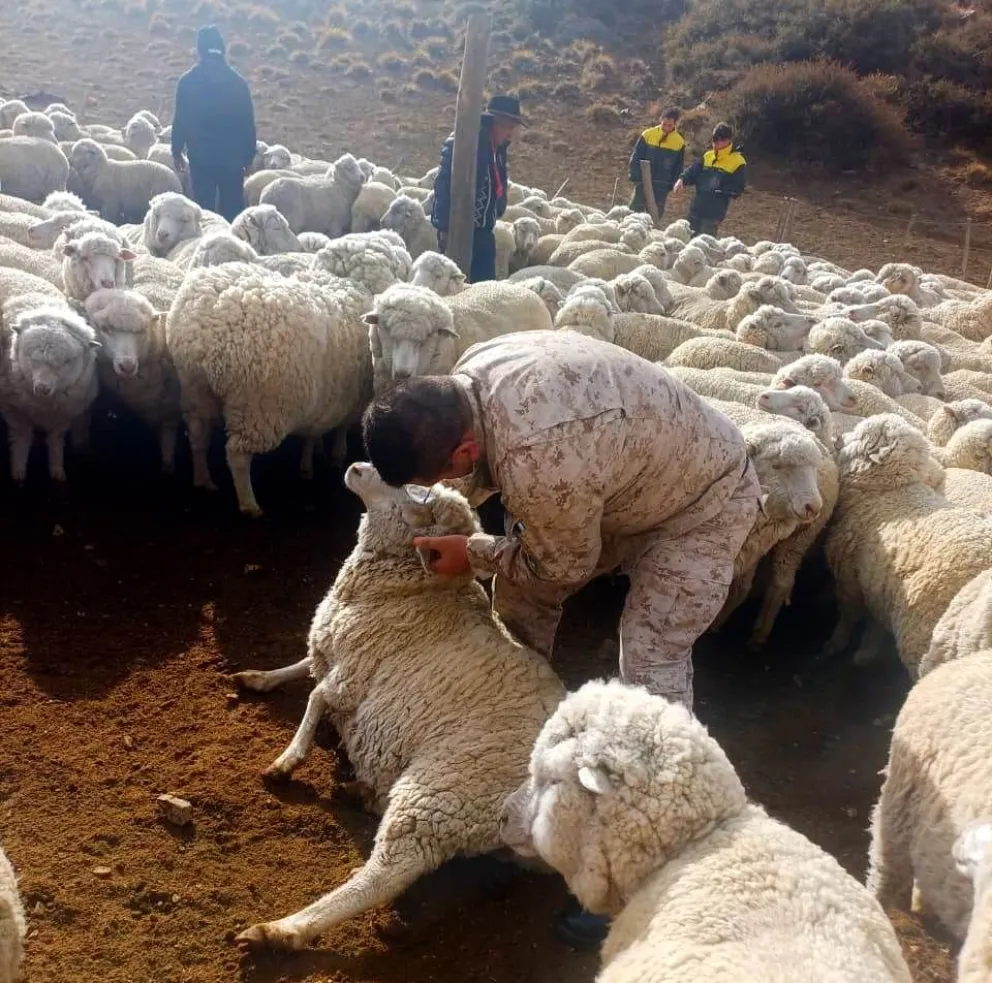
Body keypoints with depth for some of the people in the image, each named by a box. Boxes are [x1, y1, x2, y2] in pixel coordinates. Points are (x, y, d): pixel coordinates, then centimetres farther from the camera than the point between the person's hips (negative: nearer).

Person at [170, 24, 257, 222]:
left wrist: (177, 151, 10)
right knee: (232, 207, 9)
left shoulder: (187, 82, -5)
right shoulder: (238, 82, -4)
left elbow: (180, 120, -2)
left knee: (203, 206, 7)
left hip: (200, 155, 0)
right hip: (232, 155, 0)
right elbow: (247, 123, 0)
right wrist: (249, 155, 9)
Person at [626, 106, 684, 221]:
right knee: (635, 210, -2)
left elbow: (679, 166, 8)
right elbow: (636, 157, -2)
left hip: (662, 186, 2)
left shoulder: (679, 142, 1)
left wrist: (672, 184, 2)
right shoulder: (648, 135, -4)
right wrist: (635, 176, -10)